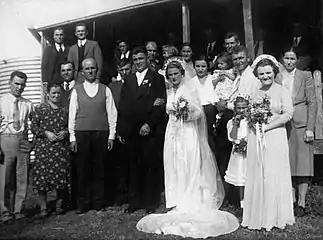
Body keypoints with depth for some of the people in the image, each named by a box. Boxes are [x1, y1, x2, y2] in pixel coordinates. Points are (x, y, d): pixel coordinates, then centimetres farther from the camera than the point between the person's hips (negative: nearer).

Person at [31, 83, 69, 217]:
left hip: (61, 148, 2)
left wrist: (65, 132, -4)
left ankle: (60, 205, 15)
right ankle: (43, 207, 9)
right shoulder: (40, 109, 5)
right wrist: (46, 133, -12)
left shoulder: (65, 110, 11)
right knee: (42, 175, -2)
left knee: (61, 175, 2)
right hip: (43, 147, -2)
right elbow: (33, 127, 1)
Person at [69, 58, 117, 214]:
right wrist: (72, 137, 0)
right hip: (81, 133, 0)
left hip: (101, 133, 0)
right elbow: (72, 115, 6)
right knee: (82, 170, 3)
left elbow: (112, 114, 5)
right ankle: (83, 204, 14)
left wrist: (111, 135, -1)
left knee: (99, 169, 4)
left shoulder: (105, 90, 7)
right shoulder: (76, 90, 8)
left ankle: (98, 204, 15)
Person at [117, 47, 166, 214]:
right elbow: (122, 106, 13)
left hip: (151, 131, -3)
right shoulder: (128, 80, 16)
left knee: (151, 167, 4)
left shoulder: (157, 78, 4)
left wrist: (149, 124, -14)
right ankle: (134, 200, 20)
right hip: (130, 131, 4)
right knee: (134, 167, 9)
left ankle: (151, 201, 15)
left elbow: (161, 104, -5)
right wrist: (120, 129, 6)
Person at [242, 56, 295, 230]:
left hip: (275, 137, -4)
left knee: (274, 175, 1)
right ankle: (257, 216, 18)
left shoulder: (282, 91, 0)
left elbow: (288, 114, -9)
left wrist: (267, 126, -13)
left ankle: (275, 216, 16)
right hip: (255, 138, 4)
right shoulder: (254, 93, 12)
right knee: (256, 176, 6)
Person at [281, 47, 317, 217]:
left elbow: (312, 102, -1)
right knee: (288, 165, 6)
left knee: (302, 164, -1)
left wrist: (310, 128, -8)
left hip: (301, 124, -2)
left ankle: (301, 203, 7)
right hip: (282, 125, 2)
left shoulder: (306, 76, 4)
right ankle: (291, 200, 16)